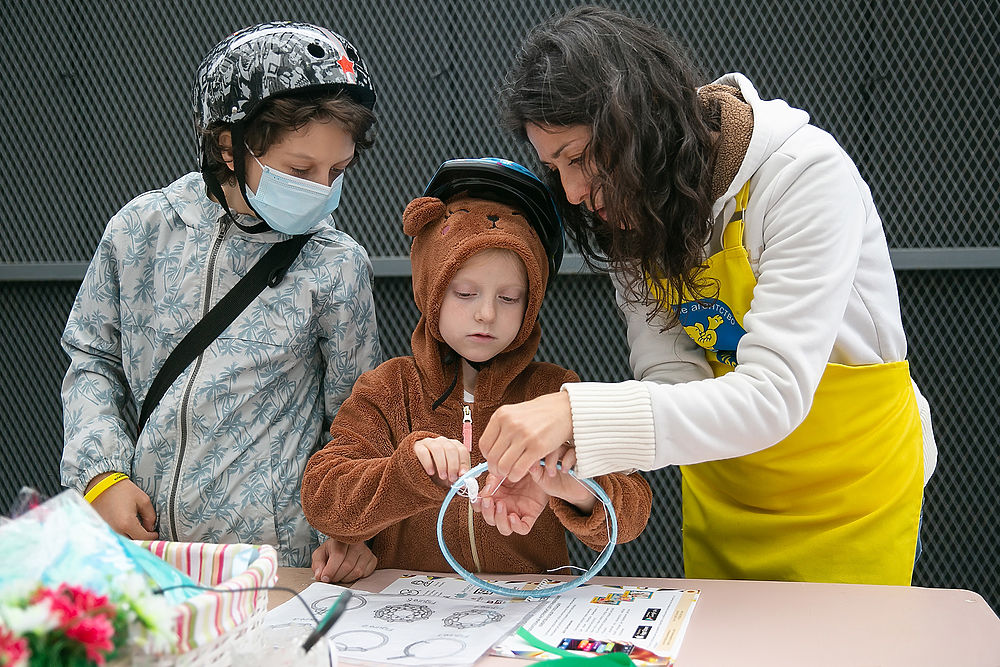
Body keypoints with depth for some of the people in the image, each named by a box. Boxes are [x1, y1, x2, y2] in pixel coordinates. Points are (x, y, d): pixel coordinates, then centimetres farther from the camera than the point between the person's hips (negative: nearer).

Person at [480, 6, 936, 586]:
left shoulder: (808, 173, -29)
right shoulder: (627, 211, -10)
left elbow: (773, 398, -36)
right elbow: (670, 375, -15)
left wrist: (577, 413, -45)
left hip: (852, 479, -4)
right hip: (722, 485, 5)